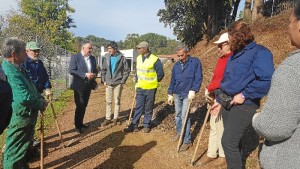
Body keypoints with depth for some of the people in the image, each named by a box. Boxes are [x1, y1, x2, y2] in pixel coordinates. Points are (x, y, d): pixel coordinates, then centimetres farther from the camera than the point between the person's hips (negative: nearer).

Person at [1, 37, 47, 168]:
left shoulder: (16, 67, 7)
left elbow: (29, 87, 17)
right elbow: (24, 97, -34)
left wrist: (40, 98, 1)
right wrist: (41, 103, -17)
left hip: (27, 115, 10)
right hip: (20, 118, -10)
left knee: (24, 143, 27)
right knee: (15, 150, 8)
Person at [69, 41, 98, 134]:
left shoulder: (92, 58, 9)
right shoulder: (75, 57, -9)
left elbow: (95, 70, 15)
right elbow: (71, 70, -17)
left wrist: (94, 75, -8)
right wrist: (85, 75, -24)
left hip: (88, 85, 6)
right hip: (79, 85, -6)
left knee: (84, 105, 15)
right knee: (80, 106, 0)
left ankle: (80, 123, 30)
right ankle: (77, 125, 15)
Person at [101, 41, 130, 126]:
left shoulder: (122, 58, -7)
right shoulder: (107, 58, 4)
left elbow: (127, 70, -5)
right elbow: (103, 70, 10)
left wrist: (122, 81, -9)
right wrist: (104, 81, 3)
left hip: (118, 83, -3)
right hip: (108, 83, 3)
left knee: (117, 101, 7)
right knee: (108, 101, 8)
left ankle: (115, 118, 19)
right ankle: (108, 118, 17)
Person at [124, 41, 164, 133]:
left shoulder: (154, 59, -15)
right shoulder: (138, 58, 5)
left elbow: (161, 73, -7)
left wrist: (154, 82, 2)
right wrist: (137, 83, 12)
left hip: (150, 88, -5)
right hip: (140, 87, 5)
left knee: (148, 108, 8)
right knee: (138, 107, 9)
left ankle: (147, 125, 22)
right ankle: (134, 125, 16)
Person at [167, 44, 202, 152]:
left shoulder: (195, 62, -6)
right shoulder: (176, 65, 10)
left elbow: (198, 78, -10)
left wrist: (193, 90, -21)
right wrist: (170, 94, 14)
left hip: (188, 94, -5)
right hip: (177, 94, 5)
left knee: (184, 116, -8)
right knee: (177, 115, 14)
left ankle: (187, 140, 1)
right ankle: (179, 133, 33)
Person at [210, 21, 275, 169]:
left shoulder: (259, 52, -12)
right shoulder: (234, 55, 15)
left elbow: (267, 80, -24)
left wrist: (244, 95, -22)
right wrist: (219, 101, 19)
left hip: (243, 105, -8)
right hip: (227, 103, 8)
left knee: (228, 142, -9)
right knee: (233, 141, 18)